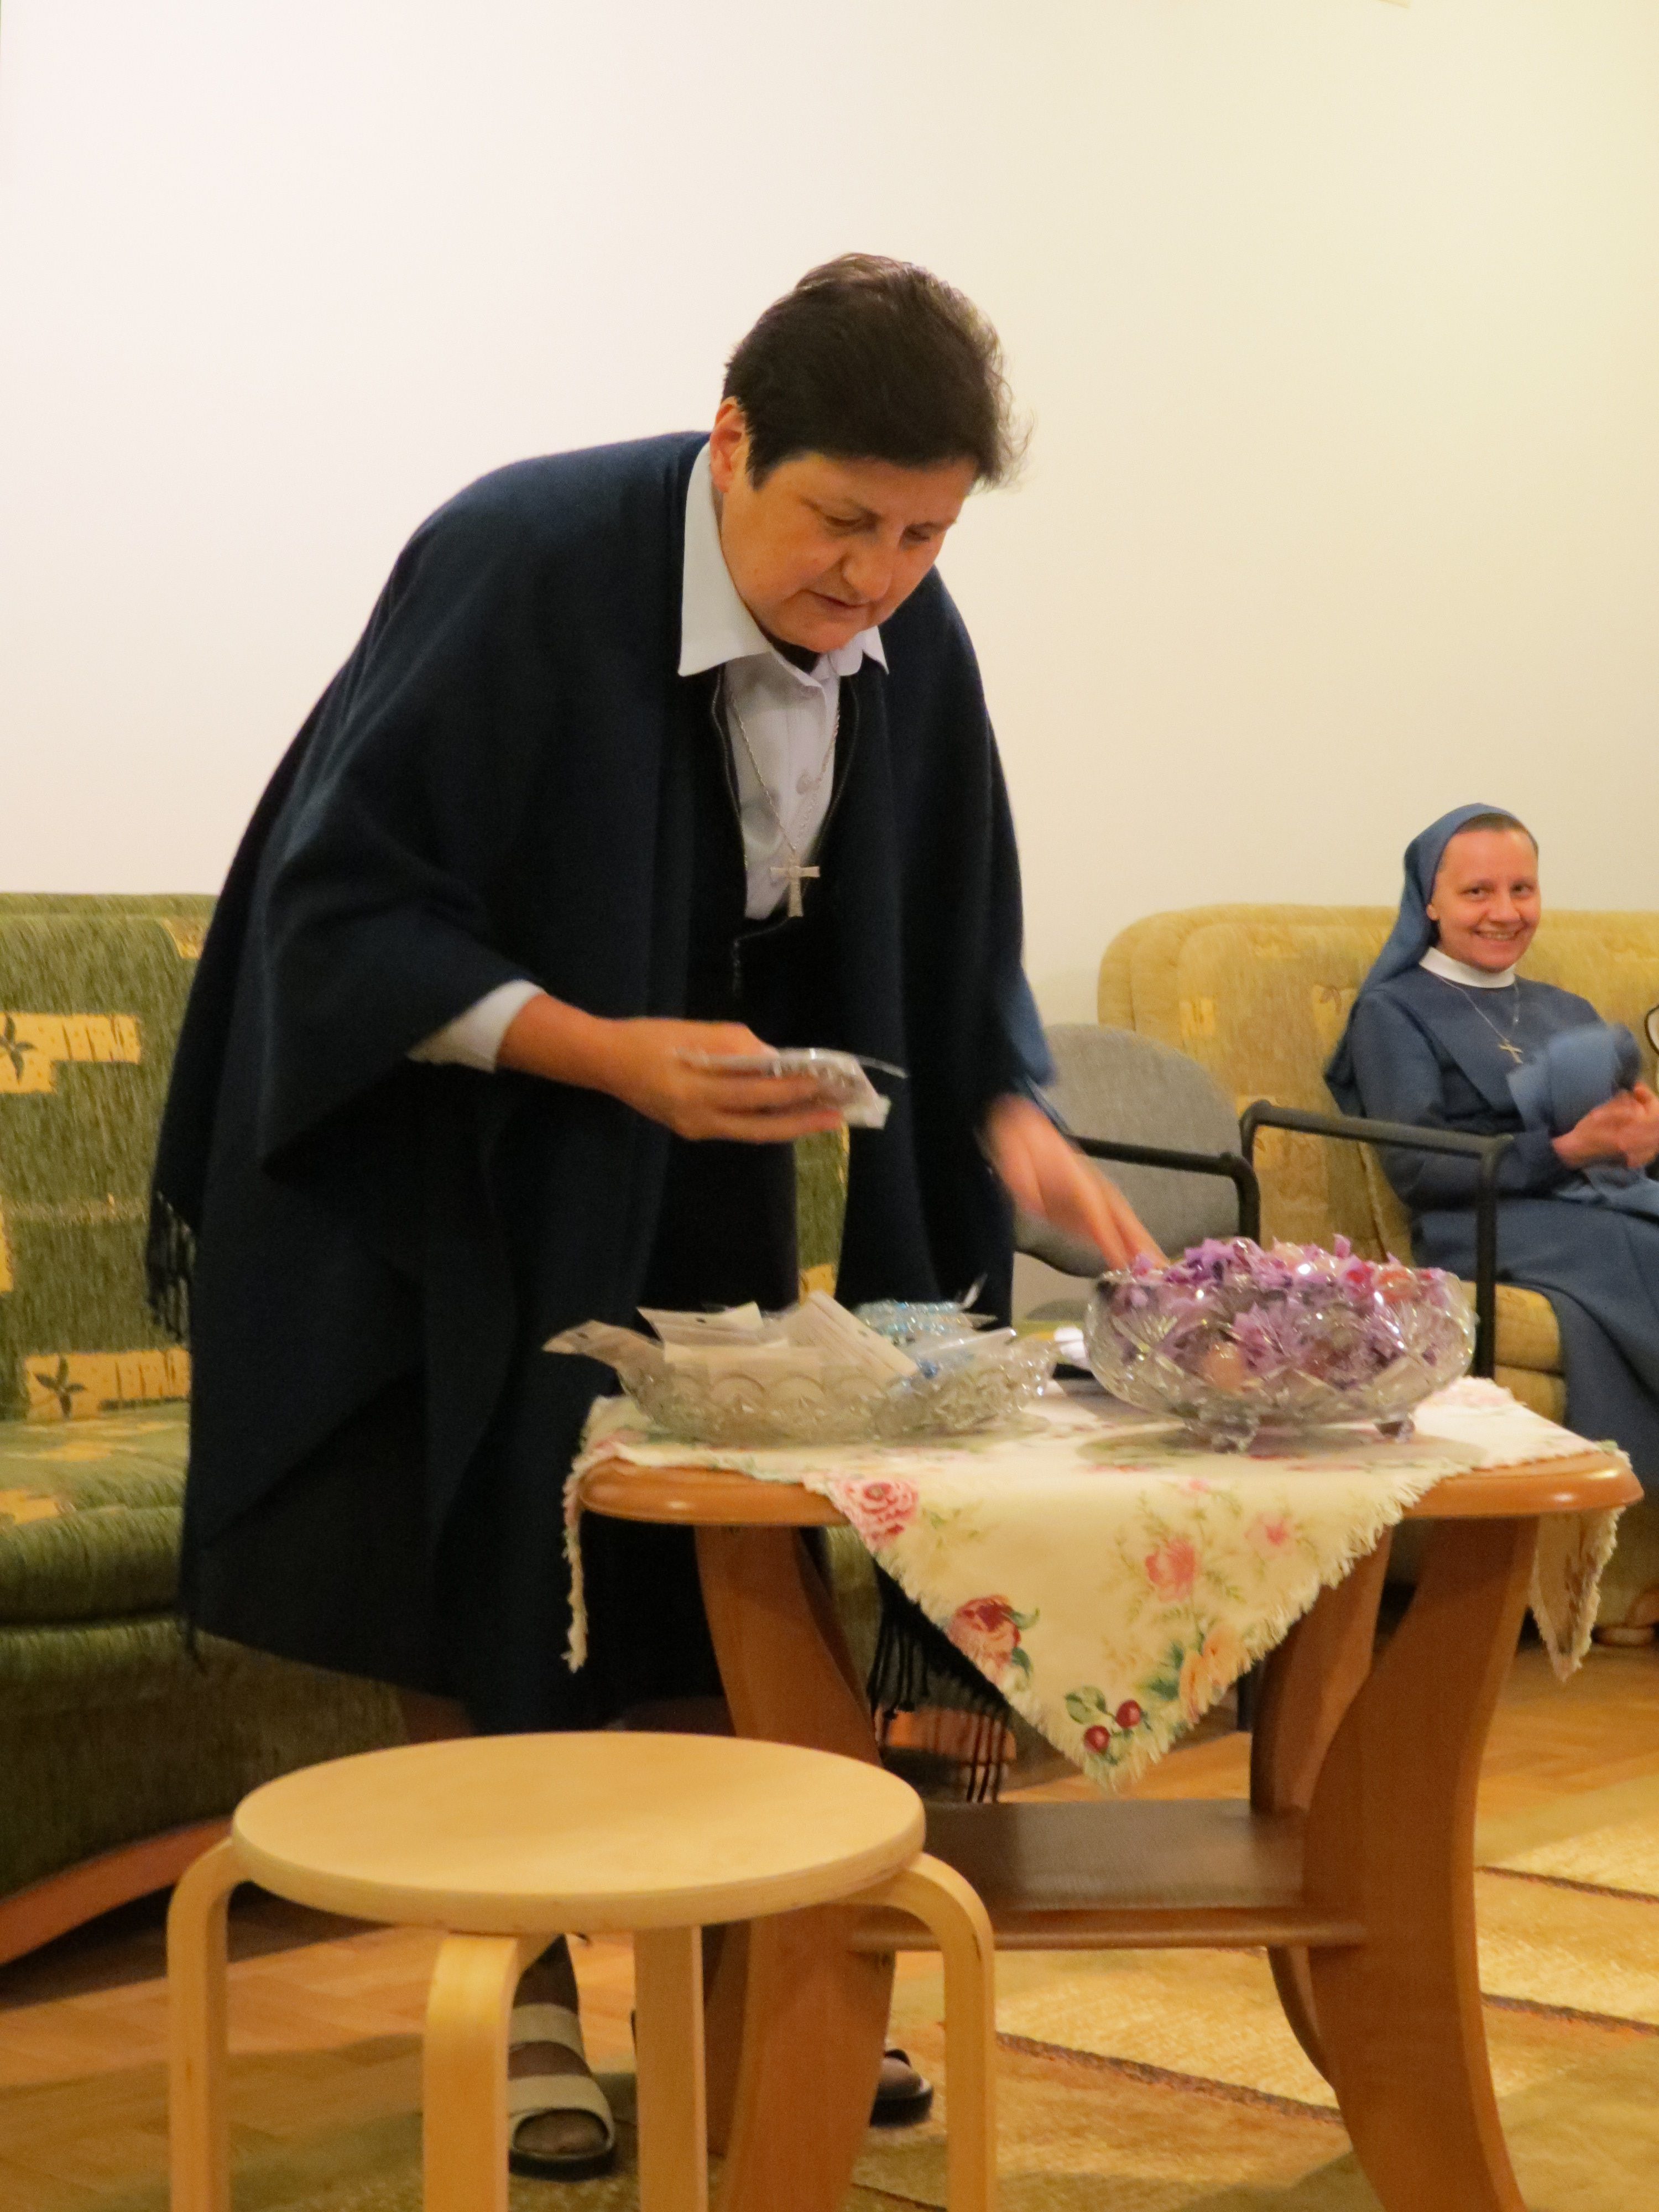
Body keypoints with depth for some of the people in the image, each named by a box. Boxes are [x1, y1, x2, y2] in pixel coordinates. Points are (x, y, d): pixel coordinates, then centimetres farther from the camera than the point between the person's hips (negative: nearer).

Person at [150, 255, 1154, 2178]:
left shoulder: (909, 641, -11)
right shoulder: (520, 564, -27)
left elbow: (950, 944, 3)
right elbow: (338, 908, -23)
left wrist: (1012, 1120, -16)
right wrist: (605, 1053, -33)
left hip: (699, 1154, 5)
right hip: (455, 1142, -4)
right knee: (489, 1576, -4)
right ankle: (521, 1999, 11)